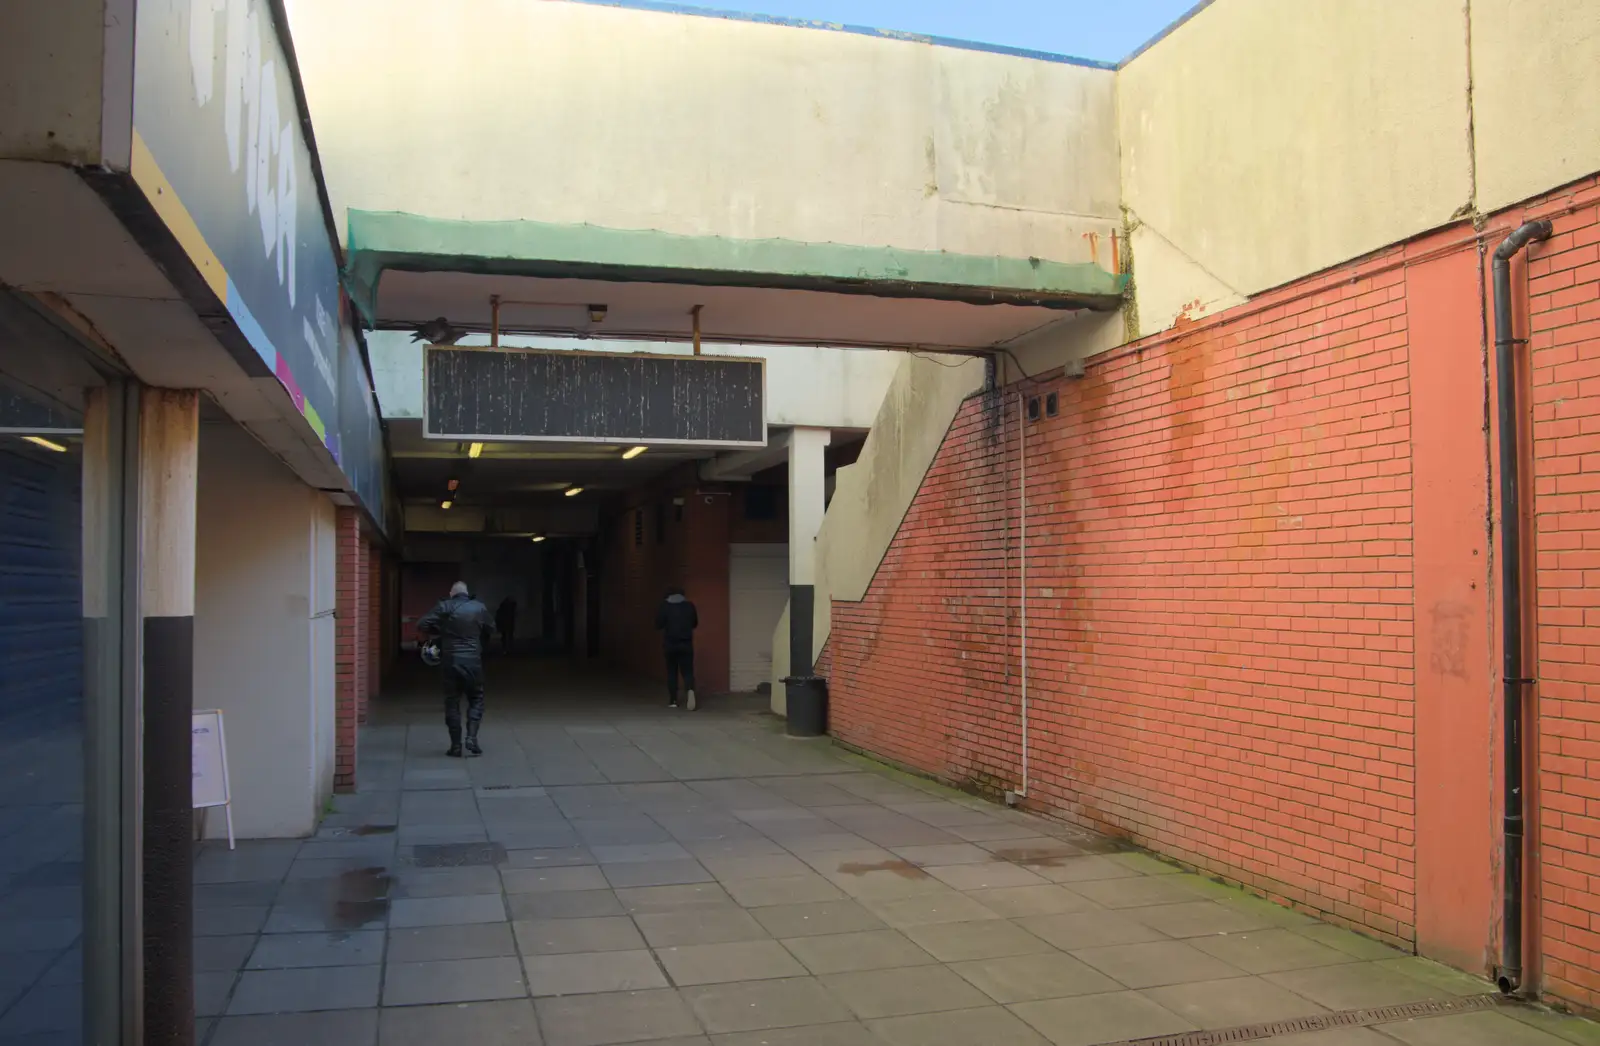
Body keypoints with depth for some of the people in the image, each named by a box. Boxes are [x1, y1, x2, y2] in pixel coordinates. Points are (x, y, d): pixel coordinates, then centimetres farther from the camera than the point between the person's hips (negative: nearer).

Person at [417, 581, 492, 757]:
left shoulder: (445, 608, -4)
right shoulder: (480, 608, 2)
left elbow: (422, 625, -8)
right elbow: (487, 633, 13)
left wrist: (440, 631, 8)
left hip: (450, 661, -1)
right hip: (473, 661, 1)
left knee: (452, 702, 8)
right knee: (476, 699, 14)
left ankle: (456, 745, 7)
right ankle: (472, 737, -3)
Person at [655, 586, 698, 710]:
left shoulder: (665, 605, -3)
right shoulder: (689, 605, 2)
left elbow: (658, 624, -5)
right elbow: (695, 623, 12)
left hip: (670, 643, -1)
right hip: (686, 643, 1)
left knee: (672, 672, 11)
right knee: (687, 671, 1)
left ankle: (673, 701, 11)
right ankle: (691, 690, -28)